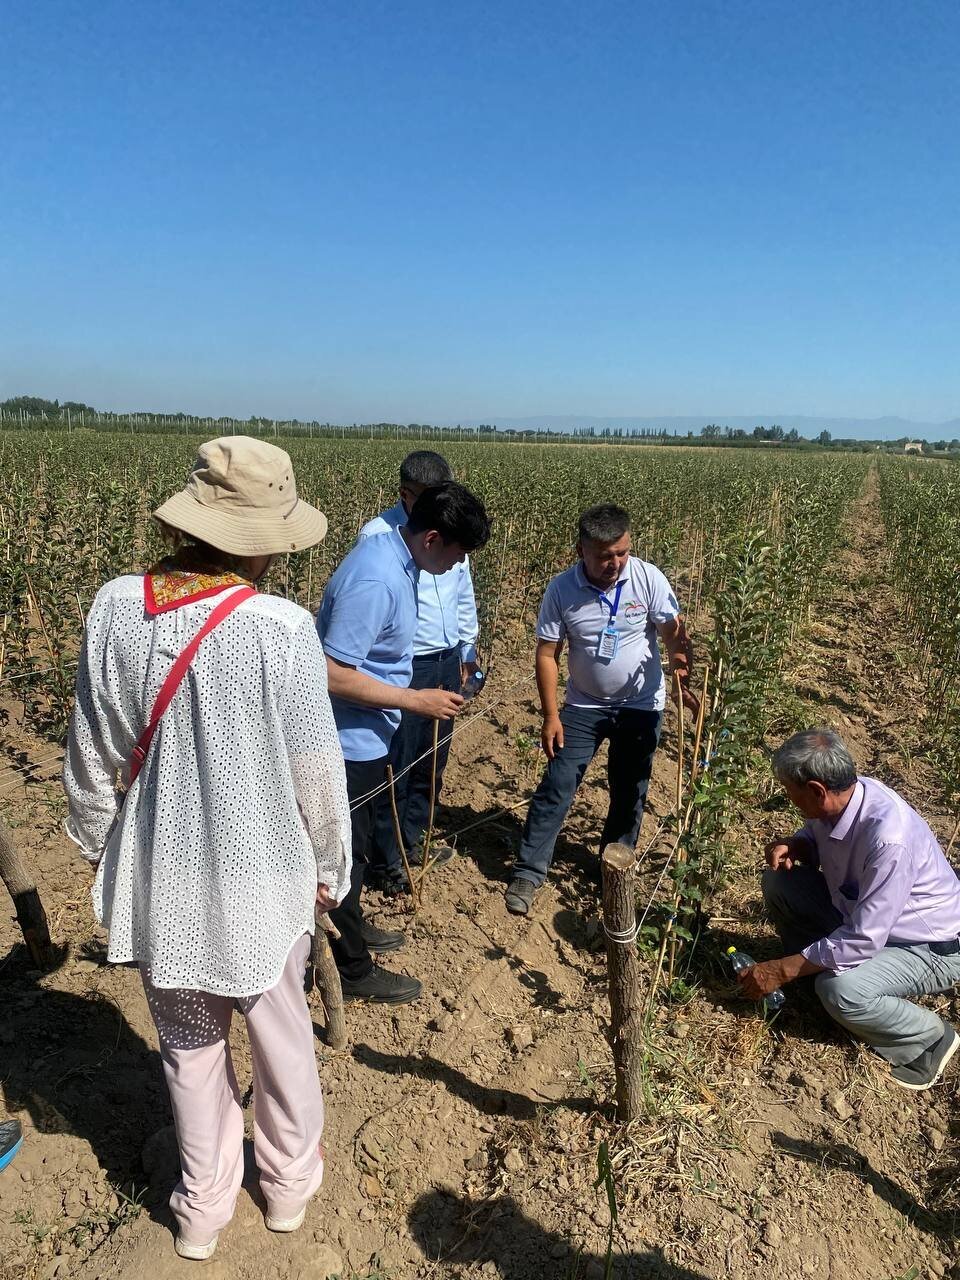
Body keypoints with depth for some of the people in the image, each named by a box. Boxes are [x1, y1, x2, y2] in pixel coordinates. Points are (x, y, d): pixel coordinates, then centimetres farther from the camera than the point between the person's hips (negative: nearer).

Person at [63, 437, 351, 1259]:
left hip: (160, 872, 3)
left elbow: (93, 754, -1)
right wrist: (330, 870, 1)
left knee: (190, 1043, 24)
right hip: (260, 874, -2)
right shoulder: (280, 628, -23)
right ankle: (289, 1183, 46)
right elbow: (316, 773, -15)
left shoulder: (116, 608, -12)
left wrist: (97, 842, 16)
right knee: (279, 1031, 23)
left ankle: (204, 1207, 43)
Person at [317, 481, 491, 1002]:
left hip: (366, 735, 10)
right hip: (352, 740, -10)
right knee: (348, 851, 7)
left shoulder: (393, 554, 1)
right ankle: (353, 968, 25)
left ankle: (350, 927, 45)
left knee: (357, 842, 25)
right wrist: (416, 700, -24)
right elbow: (334, 675, -30)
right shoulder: (375, 581, -30)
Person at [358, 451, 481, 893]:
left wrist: (468, 652, 17)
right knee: (395, 766, 3)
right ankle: (385, 861, 20)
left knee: (433, 761, 18)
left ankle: (413, 840, 36)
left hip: (447, 664, 7)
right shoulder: (377, 535, -15)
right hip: (403, 668, -6)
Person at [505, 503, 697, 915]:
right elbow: (547, 654, -9)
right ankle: (528, 872, 7)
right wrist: (550, 716, -11)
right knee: (556, 786, -4)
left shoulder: (648, 578, -16)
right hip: (584, 706, 0)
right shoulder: (561, 589, -15)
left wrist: (683, 674, -33)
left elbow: (674, 633, -13)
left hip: (641, 706, 1)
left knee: (629, 792, 14)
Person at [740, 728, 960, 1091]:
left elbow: (862, 942, -33)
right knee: (779, 883, -7)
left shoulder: (889, 838, -38)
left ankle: (929, 1038, -2)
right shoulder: (840, 796, -14)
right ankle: (815, 969, 12)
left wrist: (781, 971, -25)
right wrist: (793, 845, -15)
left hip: (931, 948, -7)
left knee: (841, 990, -31)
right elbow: (815, 839, 10)